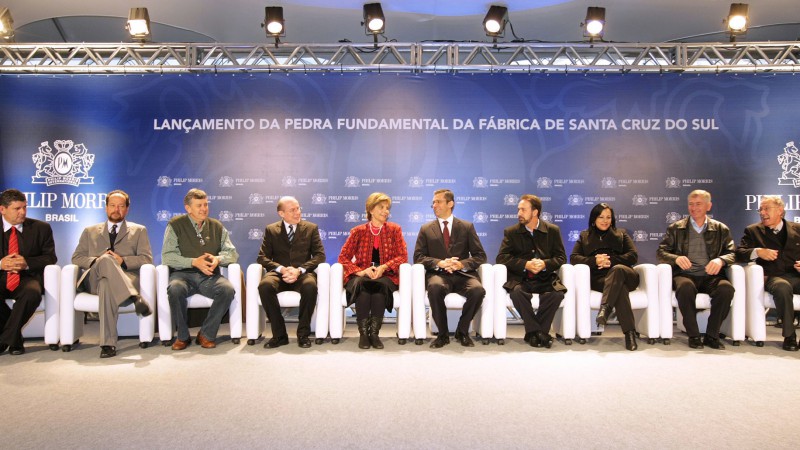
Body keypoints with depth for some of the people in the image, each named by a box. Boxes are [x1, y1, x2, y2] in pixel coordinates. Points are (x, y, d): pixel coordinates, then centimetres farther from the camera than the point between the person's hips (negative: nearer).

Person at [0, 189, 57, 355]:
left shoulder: (41, 228, 7)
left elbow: (50, 257, 5)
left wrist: (27, 263, -14)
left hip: (27, 277, -1)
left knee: (32, 293, -36)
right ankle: (14, 337, -7)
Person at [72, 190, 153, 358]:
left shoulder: (138, 231, 21)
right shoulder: (90, 231, 27)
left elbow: (147, 259, 8)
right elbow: (76, 258, 15)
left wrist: (123, 261, -10)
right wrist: (98, 260, -6)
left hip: (127, 278, 0)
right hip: (93, 280, 1)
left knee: (107, 285, -38)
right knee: (105, 260, -36)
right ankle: (135, 298, -49)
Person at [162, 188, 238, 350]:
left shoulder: (216, 226, 13)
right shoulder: (175, 225, 5)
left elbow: (232, 253, 11)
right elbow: (167, 256, -4)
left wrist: (218, 259, -12)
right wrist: (194, 262, -18)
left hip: (209, 276, 2)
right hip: (183, 274, -2)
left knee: (228, 289, -30)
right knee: (175, 289, -36)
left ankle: (206, 334, -12)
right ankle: (182, 336, -12)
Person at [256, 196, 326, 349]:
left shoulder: (311, 228, 12)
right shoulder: (271, 229, 13)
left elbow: (320, 255, 3)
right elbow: (262, 257, 5)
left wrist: (300, 270, -14)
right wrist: (281, 269, -15)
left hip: (302, 273, -1)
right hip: (279, 273, 1)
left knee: (310, 286, -36)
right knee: (264, 285, -33)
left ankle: (303, 334, -18)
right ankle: (279, 335, -19)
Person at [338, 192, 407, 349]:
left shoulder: (394, 229, 9)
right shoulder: (358, 231, 7)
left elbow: (403, 256, 2)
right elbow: (343, 257, 3)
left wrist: (383, 267, -17)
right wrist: (361, 272, -15)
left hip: (385, 276, 0)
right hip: (361, 276, 0)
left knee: (379, 286, -35)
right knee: (362, 285, -35)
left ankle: (374, 332, -30)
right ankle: (363, 333, -29)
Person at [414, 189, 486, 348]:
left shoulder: (467, 227, 13)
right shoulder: (426, 229, 14)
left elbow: (480, 256, 9)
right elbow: (418, 257, 5)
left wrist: (462, 264, -12)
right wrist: (439, 263, -14)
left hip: (463, 274, 1)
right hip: (438, 274, 0)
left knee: (478, 290, -32)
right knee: (435, 287, -37)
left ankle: (462, 331, -6)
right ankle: (443, 334, -15)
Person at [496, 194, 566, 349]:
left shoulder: (553, 230, 9)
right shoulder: (511, 232, 7)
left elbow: (561, 257, 5)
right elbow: (501, 257, -2)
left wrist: (545, 264, -17)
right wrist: (525, 265, -17)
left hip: (545, 278, 1)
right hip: (520, 279, -1)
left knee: (557, 293, -30)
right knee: (517, 292, -34)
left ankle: (534, 333, -14)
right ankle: (536, 332, -18)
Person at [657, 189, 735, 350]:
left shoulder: (721, 229, 16)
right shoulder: (675, 228, 13)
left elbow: (732, 253, 9)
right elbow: (661, 252, 8)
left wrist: (720, 260, -15)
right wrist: (676, 258, -15)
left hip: (710, 276, 1)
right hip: (685, 274, -1)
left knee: (726, 288, -32)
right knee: (685, 287, -37)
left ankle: (712, 335, -15)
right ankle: (693, 336, -20)